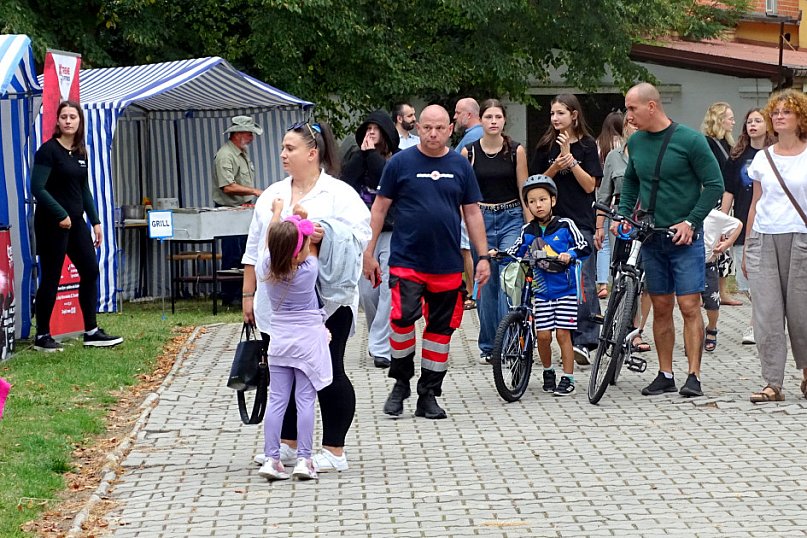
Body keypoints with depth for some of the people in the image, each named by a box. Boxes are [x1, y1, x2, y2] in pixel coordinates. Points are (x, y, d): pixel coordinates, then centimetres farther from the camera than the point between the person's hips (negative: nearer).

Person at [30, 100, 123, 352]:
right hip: (52, 223, -7)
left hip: (75, 221, 7)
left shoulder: (80, 152, 11)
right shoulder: (48, 150, -10)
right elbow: (37, 188, -16)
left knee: (90, 272, 6)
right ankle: (42, 336, 8)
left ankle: (91, 332, 13)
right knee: (51, 279, -2)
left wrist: (95, 221, 13)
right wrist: (60, 215, -20)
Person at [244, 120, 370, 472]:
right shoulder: (272, 195, 14)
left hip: (326, 301, -6)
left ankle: (334, 451, 6)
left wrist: (327, 234, -29)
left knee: (328, 374, -1)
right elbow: (254, 248, 18)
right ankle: (288, 445, 24)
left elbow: (362, 232, -15)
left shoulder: (339, 193, -3)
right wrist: (249, 294, 15)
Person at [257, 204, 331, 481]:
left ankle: (271, 459, 2)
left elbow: (271, 242, 14)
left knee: (276, 400, 5)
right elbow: (312, 253, 8)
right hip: (308, 341, -4)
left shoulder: (266, 269, -6)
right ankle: (304, 460, -2)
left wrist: (277, 211, 29)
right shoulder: (308, 271, -16)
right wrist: (302, 219, 14)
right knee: (305, 400, -2)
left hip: (280, 342, 4)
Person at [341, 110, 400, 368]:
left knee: (388, 289, -12)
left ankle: (381, 347, -10)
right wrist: (362, 153, -7)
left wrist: (371, 154, -11)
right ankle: (379, 338, 27)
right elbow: (345, 181, -7)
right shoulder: (357, 159, 10)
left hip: (391, 231, -4)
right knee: (366, 291, 7)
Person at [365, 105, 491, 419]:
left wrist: (483, 256, 7)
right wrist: (369, 252, 1)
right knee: (403, 317, -18)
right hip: (406, 261, -3)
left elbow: (472, 213, 12)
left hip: (448, 265, 3)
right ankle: (401, 382, 4)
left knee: (440, 328, 6)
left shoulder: (460, 166, 8)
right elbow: (380, 208, 4)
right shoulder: (400, 163, 0)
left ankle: (429, 395, 16)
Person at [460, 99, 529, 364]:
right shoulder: (469, 152, 2)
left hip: (511, 218, -1)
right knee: (486, 283, 5)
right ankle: (488, 346, 15)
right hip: (481, 219, 1)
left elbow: (524, 190, 3)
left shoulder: (516, 150, 1)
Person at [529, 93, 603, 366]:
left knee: (583, 281, -9)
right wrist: (555, 167, -9)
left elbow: (590, 185, -3)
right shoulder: (546, 146, 10)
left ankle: (582, 340, -10)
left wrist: (570, 158, -12)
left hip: (580, 222, -3)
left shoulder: (587, 146, 3)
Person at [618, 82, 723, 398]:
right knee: (661, 307, 8)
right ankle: (665, 375, 14)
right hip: (652, 238, 5)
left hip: (684, 238, -5)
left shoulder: (689, 140, -11)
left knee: (689, 306, -8)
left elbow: (714, 185, -8)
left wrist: (690, 222, -13)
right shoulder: (636, 142, 6)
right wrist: (623, 214, 6)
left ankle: (694, 376, -6)